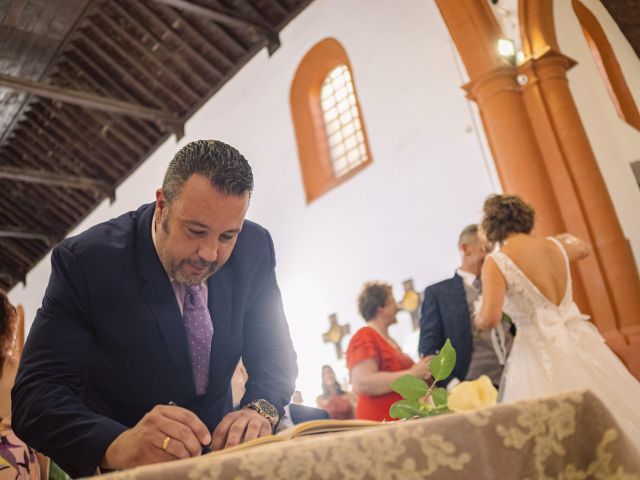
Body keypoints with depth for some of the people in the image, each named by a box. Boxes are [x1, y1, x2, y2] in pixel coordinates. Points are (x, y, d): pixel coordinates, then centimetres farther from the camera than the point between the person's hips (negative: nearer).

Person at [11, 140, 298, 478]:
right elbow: (36, 394, -23)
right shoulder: (85, 260, -19)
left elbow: (273, 352, -4)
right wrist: (119, 445, -40)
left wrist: (260, 409, -25)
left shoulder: (253, 248, -10)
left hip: (216, 449, 2)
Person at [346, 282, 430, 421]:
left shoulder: (389, 340, 16)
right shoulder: (364, 338, -11)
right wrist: (412, 374, -20)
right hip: (380, 423, -9)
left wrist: (419, 374, 14)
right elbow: (362, 383, -24)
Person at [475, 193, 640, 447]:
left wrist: (478, 319, 2)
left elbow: (490, 318, -20)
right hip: (581, 344, 5)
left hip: (540, 355, -5)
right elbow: (583, 248, 31)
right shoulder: (554, 245, 6)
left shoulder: (496, 262, -10)